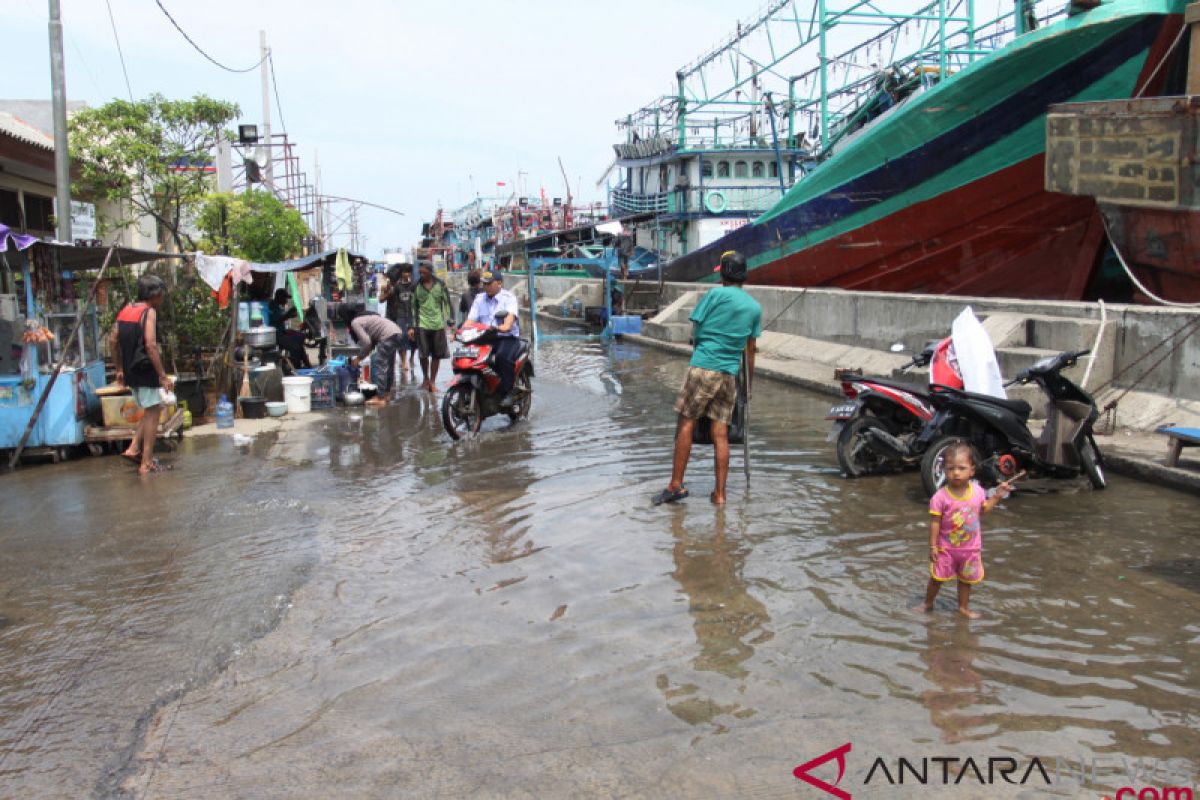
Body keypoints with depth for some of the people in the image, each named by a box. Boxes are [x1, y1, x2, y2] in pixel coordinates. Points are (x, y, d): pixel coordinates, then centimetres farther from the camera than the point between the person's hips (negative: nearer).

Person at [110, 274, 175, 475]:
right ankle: (147, 463, 2)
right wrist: (163, 375, -19)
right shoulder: (149, 312, -12)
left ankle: (134, 448, 11)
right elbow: (151, 345, -20)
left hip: (130, 370, 8)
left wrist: (119, 370, 19)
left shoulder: (125, 311, 12)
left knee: (149, 410, 22)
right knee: (152, 413, 1)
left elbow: (113, 341, 13)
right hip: (146, 369, -8)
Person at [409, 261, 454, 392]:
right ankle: (425, 378, 19)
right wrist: (411, 326, 4)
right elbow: (413, 306, 7)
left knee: (436, 355, 4)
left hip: (438, 324, 1)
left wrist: (450, 322, 1)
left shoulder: (440, 284, 2)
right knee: (423, 354, -3)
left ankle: (432, 381, 14)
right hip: (422, 324, 0)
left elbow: (447, 302, 6)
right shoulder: (416, 286, 3)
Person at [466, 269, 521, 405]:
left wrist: (506, 326, -40)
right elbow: (471, 319, 8)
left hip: (508, 338, -5)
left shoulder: (509, 297, 1)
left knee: (503, 357, -36)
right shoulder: (479, 299, 17)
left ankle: (507, 393, -28)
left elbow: (511, 315, -18)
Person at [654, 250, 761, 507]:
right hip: (730, 373, 5)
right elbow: (750, 351, 16)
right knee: (721, 433, 5)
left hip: (703, 367, -4)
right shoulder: (755, 307, 13)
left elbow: (695, 332, 0)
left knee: (686, 423, 1)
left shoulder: (715, 295, -2)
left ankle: (676, 485, 2)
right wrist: (749, 385, 24)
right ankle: (720, 493, 7)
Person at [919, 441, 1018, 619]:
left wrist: (996, 496, 1)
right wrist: (933, 546, -14)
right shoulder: (941, 496, -20)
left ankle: (963, 607, 35)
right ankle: (928, 603, 30)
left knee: (966, 579, 18)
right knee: (936, 578, 9)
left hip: (971, 548, 3)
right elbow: (935, 523, -15)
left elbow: (983, 510, 12)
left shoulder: (978, 491, -8)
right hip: (946, 548, -3)